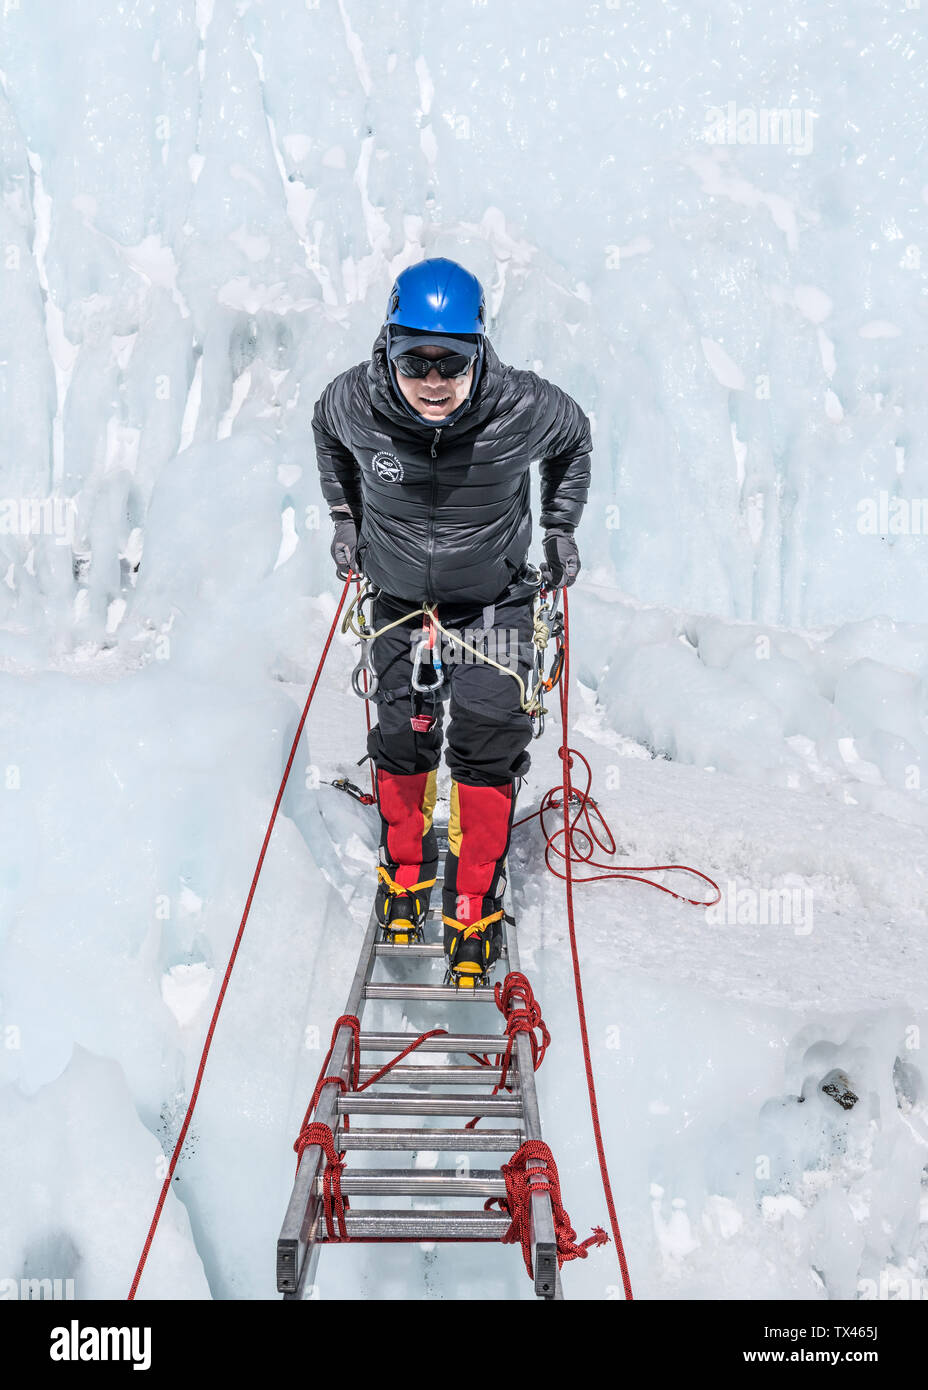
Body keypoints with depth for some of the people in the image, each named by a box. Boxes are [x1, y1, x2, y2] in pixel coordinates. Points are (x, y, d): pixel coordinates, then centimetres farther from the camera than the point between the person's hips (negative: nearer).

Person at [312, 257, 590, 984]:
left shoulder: (524, 409, -27)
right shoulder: (353, 404, -23)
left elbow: (575, 440, -1)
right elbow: (327, 438, 5)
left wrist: (561, 528, 2)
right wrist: (345, 519, 10)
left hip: (496, 601, -1)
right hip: (400, 599, 2)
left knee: (488, 744, -8)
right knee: (402, 739, 7)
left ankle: (475, 906, 8)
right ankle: (405, 873, 33)